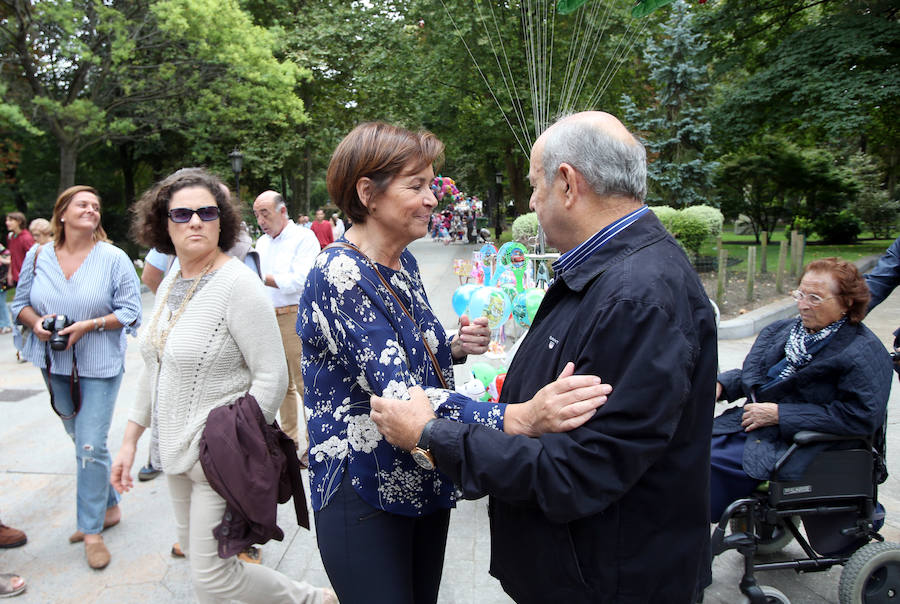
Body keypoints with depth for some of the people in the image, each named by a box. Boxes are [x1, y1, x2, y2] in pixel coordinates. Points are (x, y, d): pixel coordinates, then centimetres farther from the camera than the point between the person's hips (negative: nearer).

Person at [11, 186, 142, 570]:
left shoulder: (114, 258, -8)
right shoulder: (37, 257, 3)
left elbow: (131, 312, -9)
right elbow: (20, 303, 11)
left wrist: (88, 326, -20)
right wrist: (36, 323, -10)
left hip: (99, 365, -4)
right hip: (54, 364, 5)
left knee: (91, 447, -6)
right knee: (81, 441, 15)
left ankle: (92, 530, 9)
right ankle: (109, 507, 33)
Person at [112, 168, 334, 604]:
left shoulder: (237, 284, -19)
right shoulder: (170, 284, 7)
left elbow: (272, 377, -21)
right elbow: (154, 369, 15)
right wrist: (130, 439, 15)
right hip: (175, 452, 8)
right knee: (195, 551, 21)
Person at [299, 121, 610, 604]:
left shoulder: (403, 263, 4)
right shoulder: (339, 274, -23)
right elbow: (397, 395, -33)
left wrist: (455, 348, -7)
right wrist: (518, 418, -47)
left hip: (422, 482, 8)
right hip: (363, 495, -8)